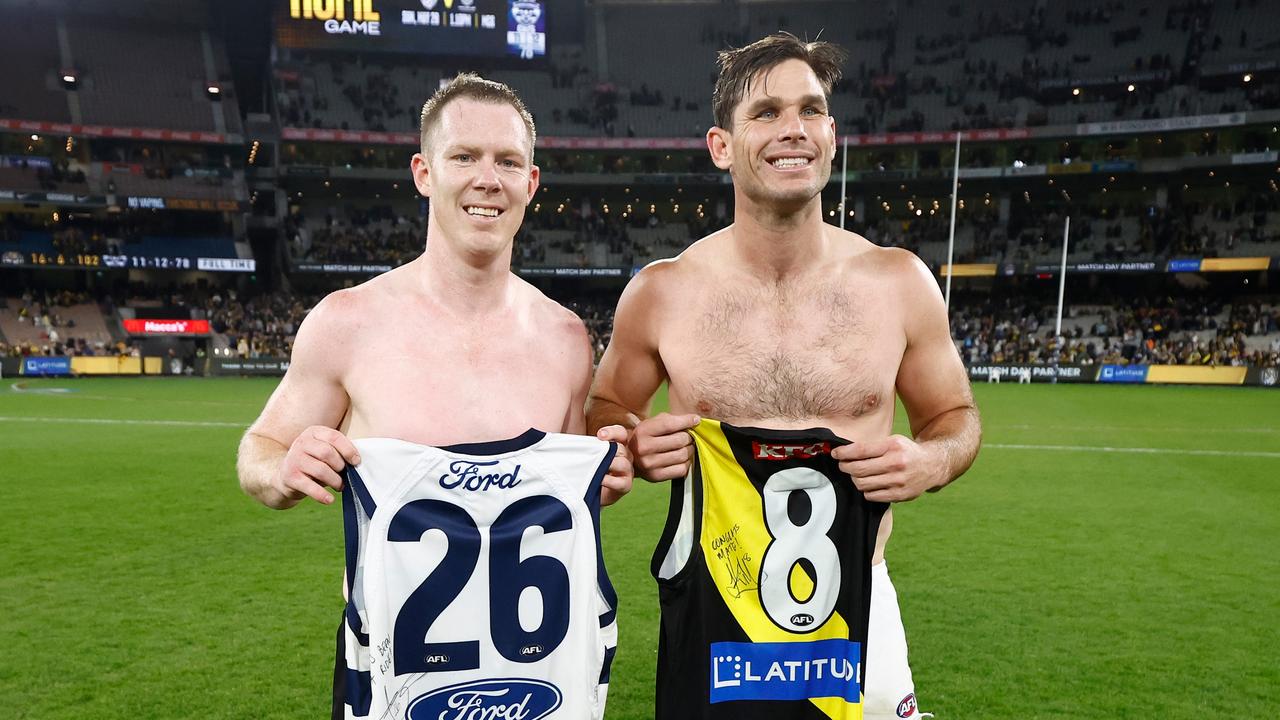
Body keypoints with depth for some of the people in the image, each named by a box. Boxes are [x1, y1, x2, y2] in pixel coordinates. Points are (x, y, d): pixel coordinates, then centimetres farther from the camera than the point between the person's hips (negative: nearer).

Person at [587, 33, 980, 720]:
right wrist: (637, 443, -15)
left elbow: (953, 415, 8)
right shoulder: (659, 292, -9)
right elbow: (604, 408, 7)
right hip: (707, 610, 0)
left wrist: (931, 461, -14)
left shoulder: (899, 281, -6)